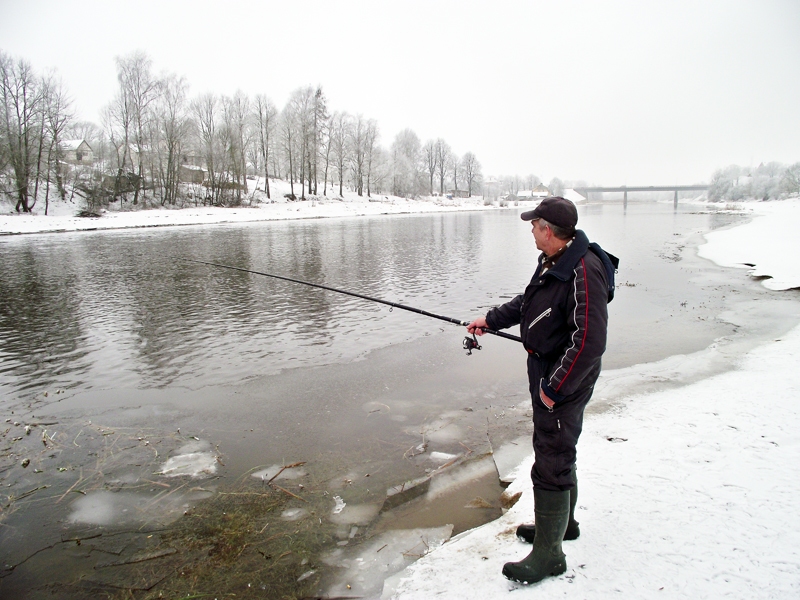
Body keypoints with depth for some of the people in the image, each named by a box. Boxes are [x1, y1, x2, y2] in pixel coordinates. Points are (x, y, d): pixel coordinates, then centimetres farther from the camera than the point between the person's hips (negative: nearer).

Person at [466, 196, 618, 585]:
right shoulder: (552, 262, 6)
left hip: (565, 379, -10)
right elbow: (527, 302, 22)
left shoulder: (584, 273, -27)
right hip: (546, 371, 10)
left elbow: (589, 342, -30)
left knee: (551, 465, -1)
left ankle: (548, 555, 15)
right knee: (555, 449, 24)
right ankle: (562, 522, 44)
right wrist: (491, 320, 21)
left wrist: (555, 387, -24)